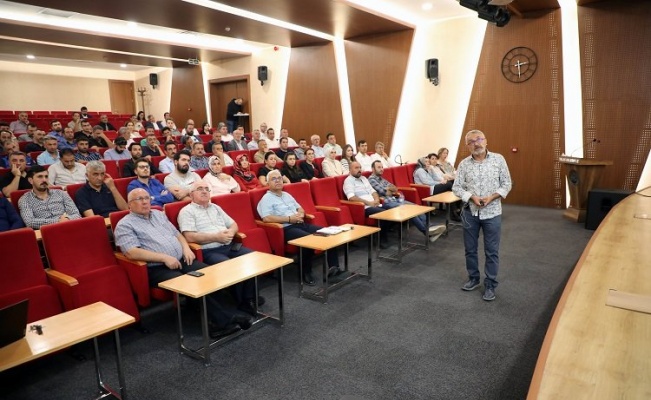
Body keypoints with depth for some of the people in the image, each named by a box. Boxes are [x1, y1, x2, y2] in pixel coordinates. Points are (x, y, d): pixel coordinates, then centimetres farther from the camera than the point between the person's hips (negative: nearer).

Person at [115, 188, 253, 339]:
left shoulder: (159, 214, 20)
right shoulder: (125, 225, 0)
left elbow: (176, 234, 24)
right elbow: (132, 253, -14)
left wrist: (186, 248, 2)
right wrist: (164, 257, -19)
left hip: (181, 260, 6)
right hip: (157, 269, -6)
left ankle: (226, 316, -21)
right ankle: (224, 319, -24)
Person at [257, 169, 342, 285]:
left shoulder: (287, 195, 23)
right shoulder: (266, 199, -1)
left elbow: (300, 208, 28)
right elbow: (266, 218, -16)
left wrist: (300, 214, 1)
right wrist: (289, 219, -16)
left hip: (301, 224, 8)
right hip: (286, 229, -8)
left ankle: (333, 266, -5)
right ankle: (306, 272, -17)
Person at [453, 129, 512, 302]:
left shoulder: (498, 159, -4)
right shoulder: (464, 164, -2)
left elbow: (507, 184, -2)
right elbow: (456, 187, -1)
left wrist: (491, 197, -16)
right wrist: (472, 197, -17)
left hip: (492, 212, -2)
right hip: (470, 212, 2)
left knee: (491, 251, 5)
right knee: (470, 248, 13)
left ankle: (490, 285, 19)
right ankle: (473, 278, 32)